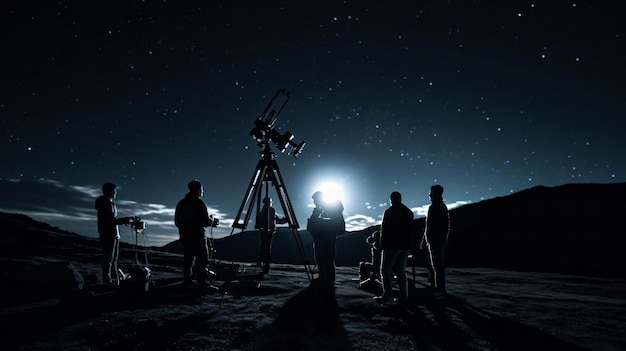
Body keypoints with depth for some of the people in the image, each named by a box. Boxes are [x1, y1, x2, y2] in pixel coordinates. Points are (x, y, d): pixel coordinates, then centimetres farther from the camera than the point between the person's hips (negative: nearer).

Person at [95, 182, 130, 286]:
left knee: (114, 258, 15)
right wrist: (123, 220, -22)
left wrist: (123, 220, 10)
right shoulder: (105, 203, -13)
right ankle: (107, 280, 2)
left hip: (114, 234, 10)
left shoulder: (111, 203, 17)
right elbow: (109, 221, -21)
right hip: (108, 235, -10)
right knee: (108, 258, -4)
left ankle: (115, 277, 23)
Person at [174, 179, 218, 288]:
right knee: (202, 261, -4)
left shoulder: (181, 203, 12)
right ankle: (202, 284, -8)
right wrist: (212, 221, 8)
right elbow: (206, 221, -13)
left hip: (185, 237, 7)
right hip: (198, 237, -7)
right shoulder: (198, 203, -10)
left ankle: (187, 282, 13)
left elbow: (177, 222, 16)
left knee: (188, 260, 13)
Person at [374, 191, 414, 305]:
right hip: (405, 246, 7)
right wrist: (407, 243, 16)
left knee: (386, 270, -2)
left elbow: (384, 230, -10)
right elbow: (410, 231, 14)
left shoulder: (389, 212, -8)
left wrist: (383, 244, -3)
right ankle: (404, 297, 7)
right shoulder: (409, 213, 12)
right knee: (401, 271, 10)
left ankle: (387, 296, -8)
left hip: (392, 245, -6)